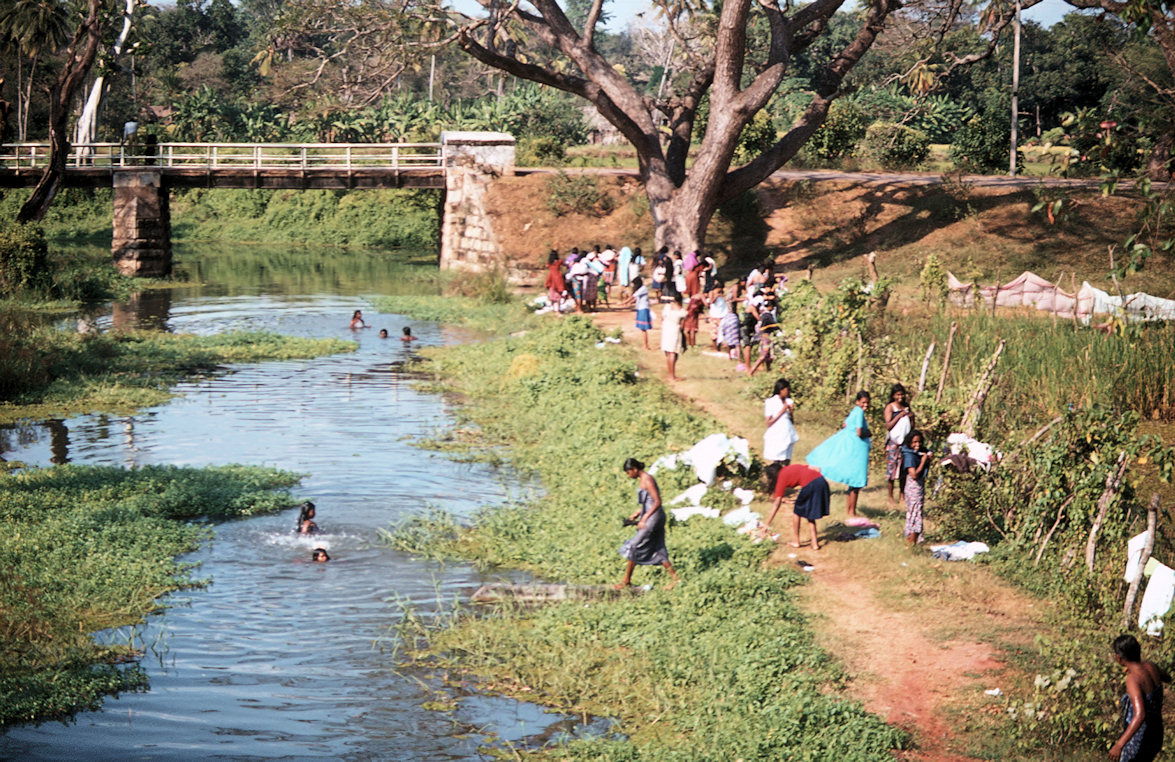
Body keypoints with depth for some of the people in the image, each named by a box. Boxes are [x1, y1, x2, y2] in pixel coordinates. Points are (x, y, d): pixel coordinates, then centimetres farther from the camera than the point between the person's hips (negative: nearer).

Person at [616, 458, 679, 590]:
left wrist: (644, 519, -21)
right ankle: (675, 578, 10)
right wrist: (636, 514, 16)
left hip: (654, 517, -10)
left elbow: (657, 502, -20)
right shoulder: (642, 479, 14)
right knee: (657, 550, 10)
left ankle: (626, 580, 5)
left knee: (634, 546, -3)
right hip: (650, 516, 10)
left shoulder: (647, 480, -16)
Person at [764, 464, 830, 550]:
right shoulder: (794, 466, 28)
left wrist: (767, 525, 11)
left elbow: (776, 505, 8)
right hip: (822, 482, 6)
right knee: (810, 514, 22)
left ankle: (796, 542, 26)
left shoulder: (782, 478, 10)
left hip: (810, 485, -6)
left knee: (797, 512, 17)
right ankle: (815, 543, 19)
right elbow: (817, 469, 18)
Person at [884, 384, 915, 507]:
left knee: (904, 469, 4)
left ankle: (902, 495, 14)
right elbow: (888, 426, -10)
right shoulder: (890, 407, -1)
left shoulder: (907, 407, 13)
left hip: (905, 441, 5)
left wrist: (912, 417, -3)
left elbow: (912, 427, 16)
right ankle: (891, 497, 3)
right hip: (894, 441, -5)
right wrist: (900, 415, -15)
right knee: (891, 468, -5)